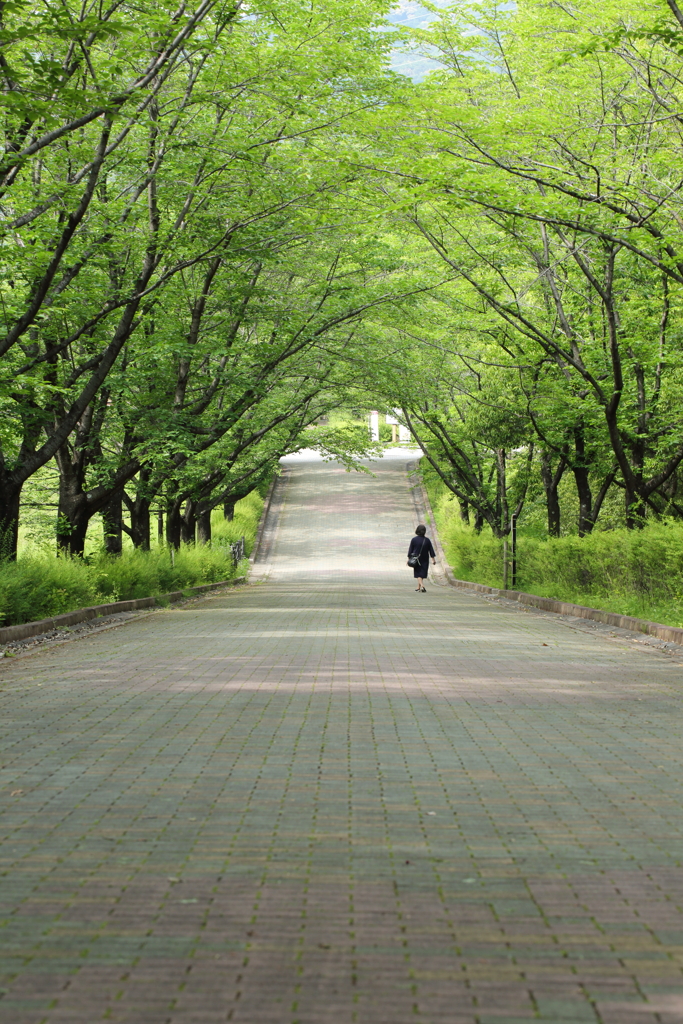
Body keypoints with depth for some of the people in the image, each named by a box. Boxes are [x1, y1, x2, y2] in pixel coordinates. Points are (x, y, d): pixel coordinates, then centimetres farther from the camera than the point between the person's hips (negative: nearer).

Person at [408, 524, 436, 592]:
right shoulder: (427, 540, -4)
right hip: (425, 560, 2)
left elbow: (410, 550, -5)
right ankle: (419, 586, 26)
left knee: (418, 574, 0)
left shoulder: (414, 540, -9)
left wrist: (409, 558, 4)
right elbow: (431, 550, -1)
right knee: (422, 573, 15)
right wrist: (433, 559, 5)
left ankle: (422, 586, -21)